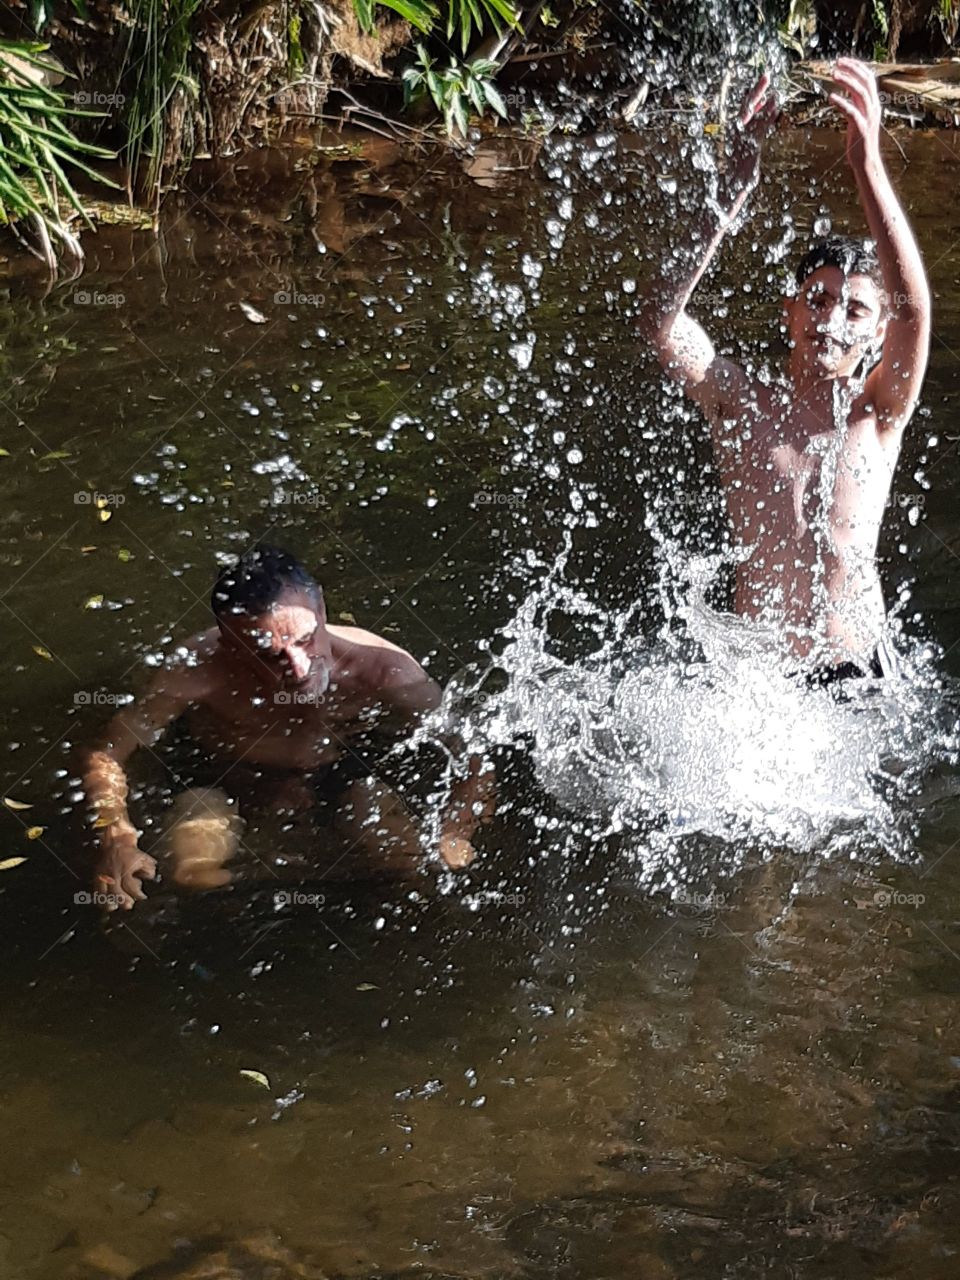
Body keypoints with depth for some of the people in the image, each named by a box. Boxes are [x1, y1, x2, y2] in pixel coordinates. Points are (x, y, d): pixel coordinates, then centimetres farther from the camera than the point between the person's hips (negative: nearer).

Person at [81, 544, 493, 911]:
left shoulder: (383, 669, -34)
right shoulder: (199, 673, -37)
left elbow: (474, 752, -27)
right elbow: (107, 754, -27)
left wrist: (453, 837, -45)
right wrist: (117, 838, -44)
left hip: (339, 775, 1)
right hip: (227, 784, -1)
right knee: (191, 875, -27)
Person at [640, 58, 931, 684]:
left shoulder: (877, 414, -4)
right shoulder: (741, 402, -3)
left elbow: (914, 309, -22)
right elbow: (660, 319, -20)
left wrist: (869, 167, -34)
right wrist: (736, 192, -29)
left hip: (856, 670, 0)